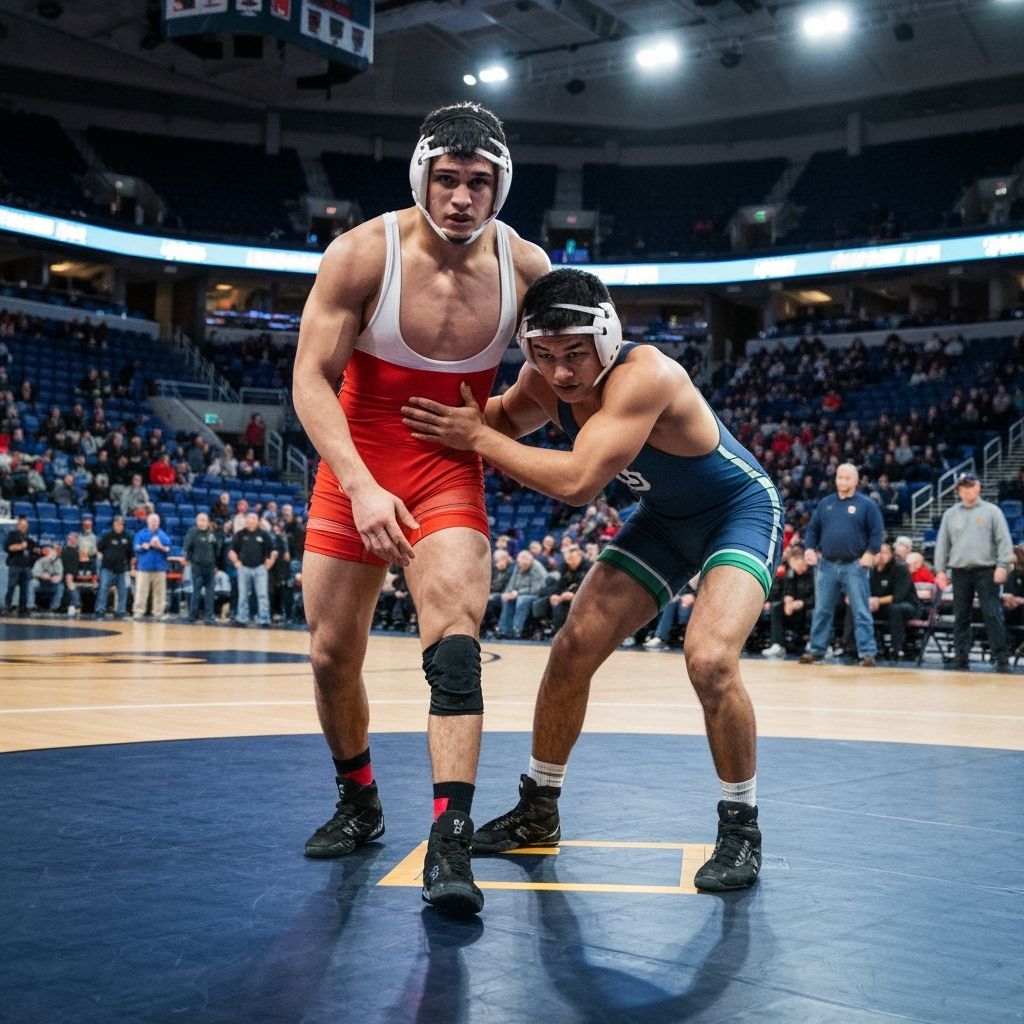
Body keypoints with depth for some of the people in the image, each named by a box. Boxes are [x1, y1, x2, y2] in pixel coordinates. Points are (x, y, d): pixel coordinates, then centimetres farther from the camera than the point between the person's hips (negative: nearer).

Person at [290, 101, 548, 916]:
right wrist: (361, 487, -29)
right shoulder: (363, 254, -16)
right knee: (333, 653, 7)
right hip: (355, 471, 1)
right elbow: (311, 378, -17)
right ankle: (359, 805, 32)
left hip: (451, 474, 0)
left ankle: (450, 843, -24)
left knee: (453, 628, -24)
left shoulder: (525, 267, -9)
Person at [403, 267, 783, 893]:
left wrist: (478, 437, -34)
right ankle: (539, 810, 19)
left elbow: (578, 482, -43)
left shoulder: (645, 375, -37)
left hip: (740, 510, -7)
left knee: (710, 658, -27)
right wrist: (460, 418, -15)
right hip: (665, 516, 7)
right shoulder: (545, 381, -14)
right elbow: (502, 421, 7)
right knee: (574, 648, 1)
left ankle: (741, 829, -5)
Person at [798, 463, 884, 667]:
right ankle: (816, 650, 16)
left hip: (855, 566, -4)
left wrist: (870, 553, -15)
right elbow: (813, 529, 14)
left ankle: (867, 653, 0)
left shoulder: (867, 504, 1)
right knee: (821, 611, 8)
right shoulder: (825, 503, 12)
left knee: (861, 612, -2)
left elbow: (876, 532, -3)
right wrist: (809, 548, -1)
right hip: (827, 565, 4)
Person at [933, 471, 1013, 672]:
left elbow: (1004, 540, -1)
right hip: (960, 571, 3)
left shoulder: (991, 511, 4)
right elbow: (942, 543, 12)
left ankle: (1001, 657, -6)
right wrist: (940, 570, 5)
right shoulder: (950, 514, 12)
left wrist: (1002, 565, -11)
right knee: (961, 617, 5)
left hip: (986, 571, -3)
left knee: (992, 614, -8)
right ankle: (961, 657, 10)